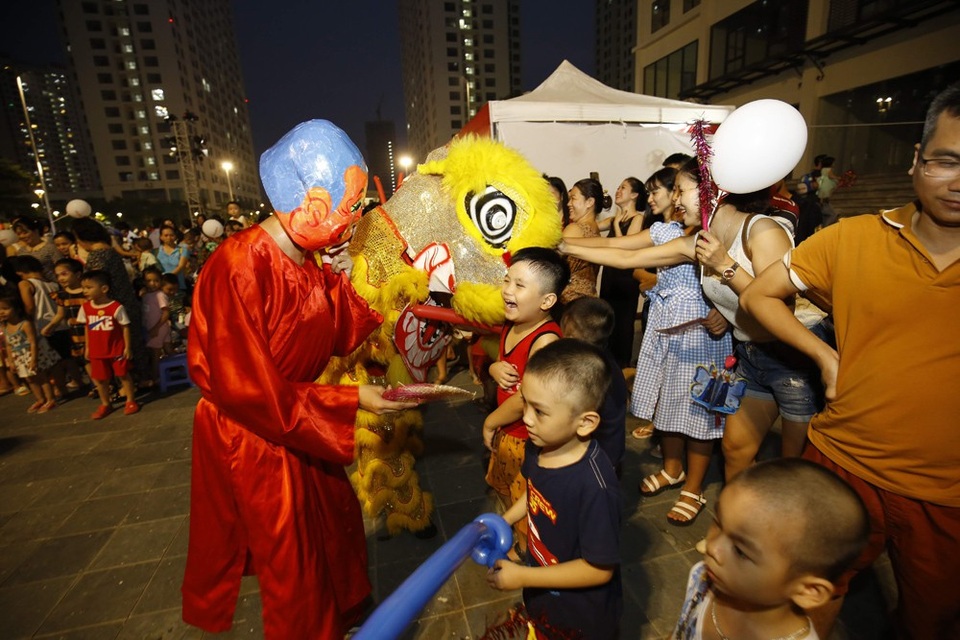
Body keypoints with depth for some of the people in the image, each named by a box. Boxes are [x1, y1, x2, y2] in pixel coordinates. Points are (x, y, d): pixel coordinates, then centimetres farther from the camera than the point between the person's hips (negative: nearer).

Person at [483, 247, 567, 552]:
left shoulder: (545, 340, -31)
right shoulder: (511, 325, -5)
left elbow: (526, 399, -27)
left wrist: (490, 422, -11)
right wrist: (495, 368, -13)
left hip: (529, 439, -9)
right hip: (506, 432, 9)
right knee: (503, 487, 30)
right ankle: (515, 535, 58)